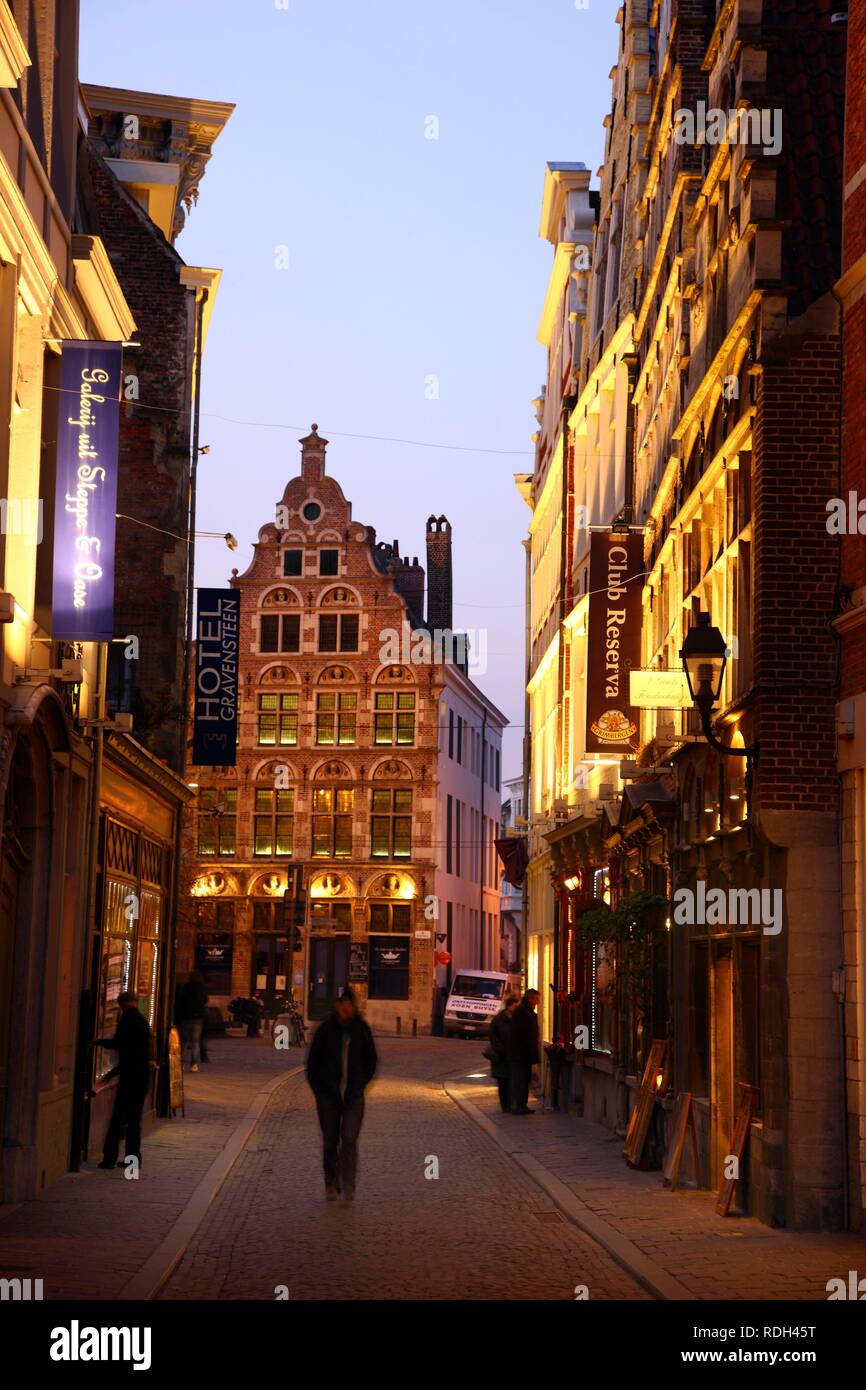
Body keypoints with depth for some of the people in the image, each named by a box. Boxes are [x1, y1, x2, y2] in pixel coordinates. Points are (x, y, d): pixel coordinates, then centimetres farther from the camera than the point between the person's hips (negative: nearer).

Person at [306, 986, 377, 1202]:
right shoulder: (325, 1029, -2)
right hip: (329, 1094, 0)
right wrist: (318, 1089, 0)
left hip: (353, 1094, 0)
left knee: (349, 1138, -12)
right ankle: (331, 1184, 18)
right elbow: (312, 1060, 5)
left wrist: (361, 1084, 3)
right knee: (330, 1141, 6)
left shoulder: (362, 1029, 2)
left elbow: (371, 1060, 13)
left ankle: (348, 1185, -11)